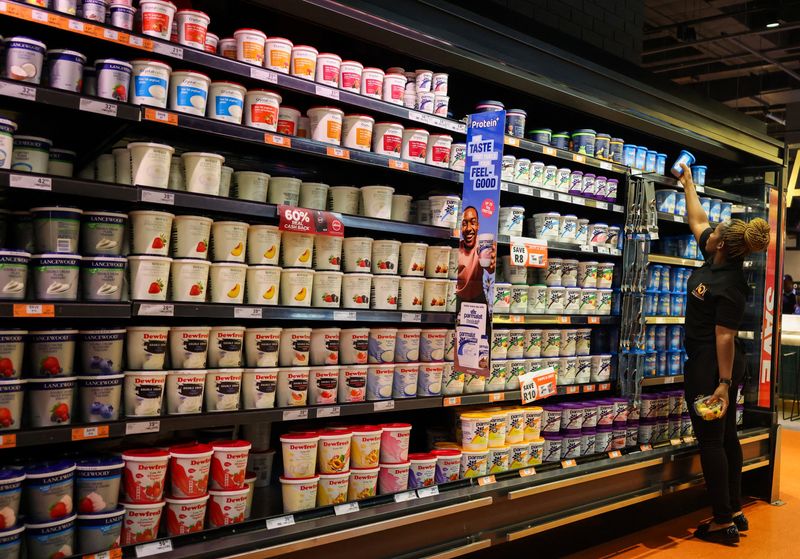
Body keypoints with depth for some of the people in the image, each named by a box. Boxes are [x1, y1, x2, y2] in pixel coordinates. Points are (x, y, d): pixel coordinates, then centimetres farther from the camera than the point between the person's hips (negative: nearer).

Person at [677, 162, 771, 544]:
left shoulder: (729, 287, -23)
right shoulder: (716, 259, 2)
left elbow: (725, 337, -24)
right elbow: (697, 220, 16)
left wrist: (723, 383, -24)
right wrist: (688, 183, 25)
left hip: (711, 368, -10)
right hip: (716, 366, 10)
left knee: (710, 440, -2)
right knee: (725, 437, 15)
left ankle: (723, 523, 7)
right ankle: (734, 512, 26)